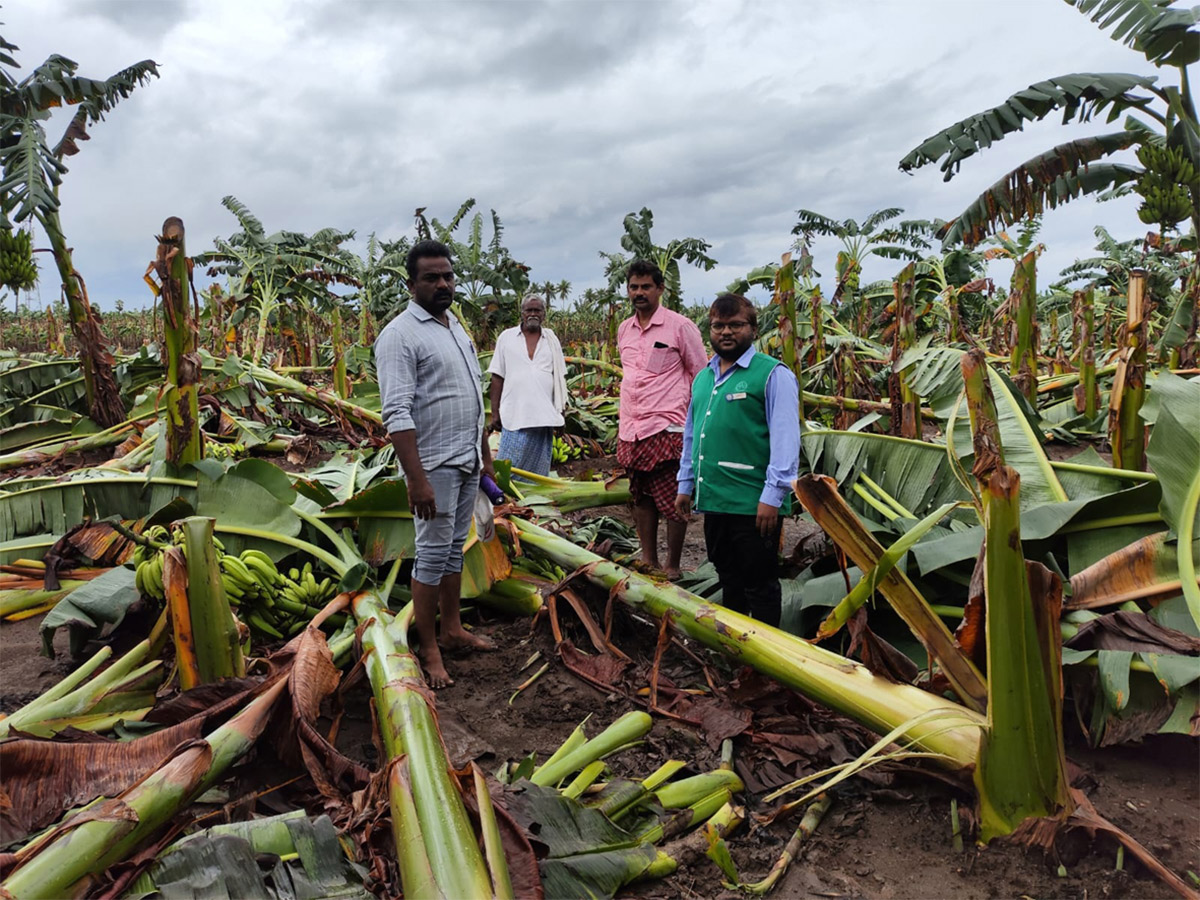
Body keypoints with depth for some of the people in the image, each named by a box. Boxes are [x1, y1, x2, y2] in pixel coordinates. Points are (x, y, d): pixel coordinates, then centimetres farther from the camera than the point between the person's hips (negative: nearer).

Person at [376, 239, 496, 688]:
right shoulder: (400, 335, -12)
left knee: (455, 549, 14)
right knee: (433, 554, -2)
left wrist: (486, 457, 19)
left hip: (467, 462, 8)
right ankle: (429, 649, 9)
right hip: (435, 465, -8)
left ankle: (453, 630, 26)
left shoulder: (457, 329, 15)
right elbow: (398, 413, -20)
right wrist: (417, 479, -26)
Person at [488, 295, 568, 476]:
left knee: (538, 470, 8)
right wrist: (494, 413, -1)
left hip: (544, 418, 2)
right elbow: (497, 378, 4)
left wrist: (560, 412, 5)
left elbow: (560, 378, 11)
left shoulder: (552, 340, 10)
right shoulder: (506, 337, 5)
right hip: (514, 416, -2)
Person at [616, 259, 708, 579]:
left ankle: (673, 567, 9)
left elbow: (701, 376, -2)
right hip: (631, 430, 6)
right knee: (641, 497, 12)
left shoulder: (680, 326, -5)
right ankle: (648, 561, 23)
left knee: (672, 500, -2)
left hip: (666, 429, -6)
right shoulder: (624, 330, 13)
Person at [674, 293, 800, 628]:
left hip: (754, 505, -7)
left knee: (759, 584, 4)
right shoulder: (703, 377, 14)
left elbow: (786, 439, -14)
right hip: (713, 500, 7)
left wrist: (772, 496, -19)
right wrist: (686, 484, 18)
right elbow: (691, 433, 21)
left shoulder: (772, 374, -8)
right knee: (728, 577, 20)